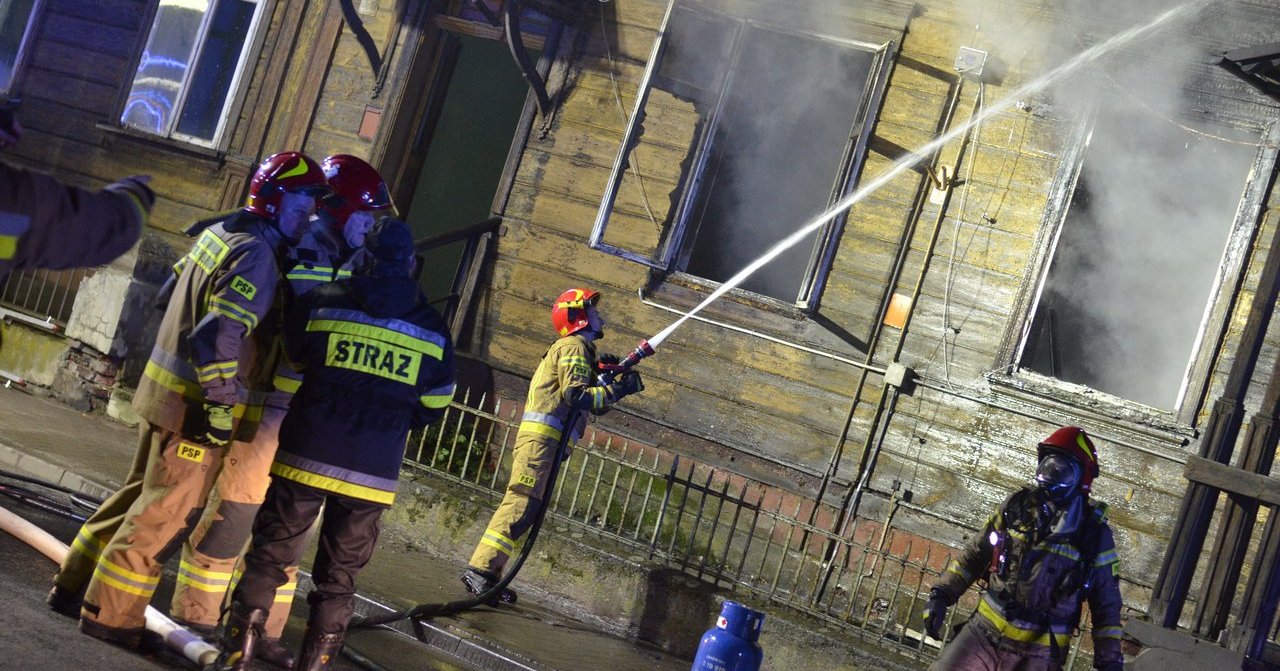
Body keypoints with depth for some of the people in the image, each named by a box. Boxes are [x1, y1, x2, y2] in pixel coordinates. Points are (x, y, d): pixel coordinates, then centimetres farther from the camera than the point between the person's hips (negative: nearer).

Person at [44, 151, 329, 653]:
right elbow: (219, 336, -28)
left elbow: (168, 296, 21)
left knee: (141, 493, 21)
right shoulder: (257, 256, -19)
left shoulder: (219, 234, 11)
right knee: (166, 515, 0)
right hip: (194, 408, -10)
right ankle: (110, 615, 7)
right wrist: (222, 404, -21)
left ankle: (74, 587, 30)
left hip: (166, 391, 10)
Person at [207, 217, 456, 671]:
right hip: (373, 473, 1)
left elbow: (286, 365, 10)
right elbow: (432, 408, 11)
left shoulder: (321, 304, 0)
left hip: (307, 457, -1)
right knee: (339, 577, 12)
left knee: (269, 556, 10)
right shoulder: (433, 330, 5)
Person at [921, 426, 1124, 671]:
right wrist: (941, 594, 5)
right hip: (985, 632, 3)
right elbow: (975, 554, 12)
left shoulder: (1095, 534, -4)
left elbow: (1107, 604, 2)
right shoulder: (1017, 505, 3)